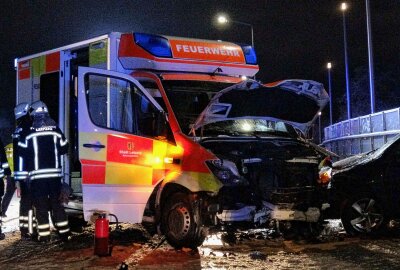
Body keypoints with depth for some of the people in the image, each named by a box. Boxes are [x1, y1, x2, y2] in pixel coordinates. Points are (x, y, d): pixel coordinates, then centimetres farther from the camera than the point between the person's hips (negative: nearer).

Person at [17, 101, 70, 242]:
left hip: (37, 175, -3)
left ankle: (44, 235, 2)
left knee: (41, 206, 3)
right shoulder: (56, 132, 1)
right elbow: (64, 149, 12)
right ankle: (64, 233, 12)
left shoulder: (28, 134, -7)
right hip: (55, 174, 3)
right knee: (56, 204, 11)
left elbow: (22, 154, -3)